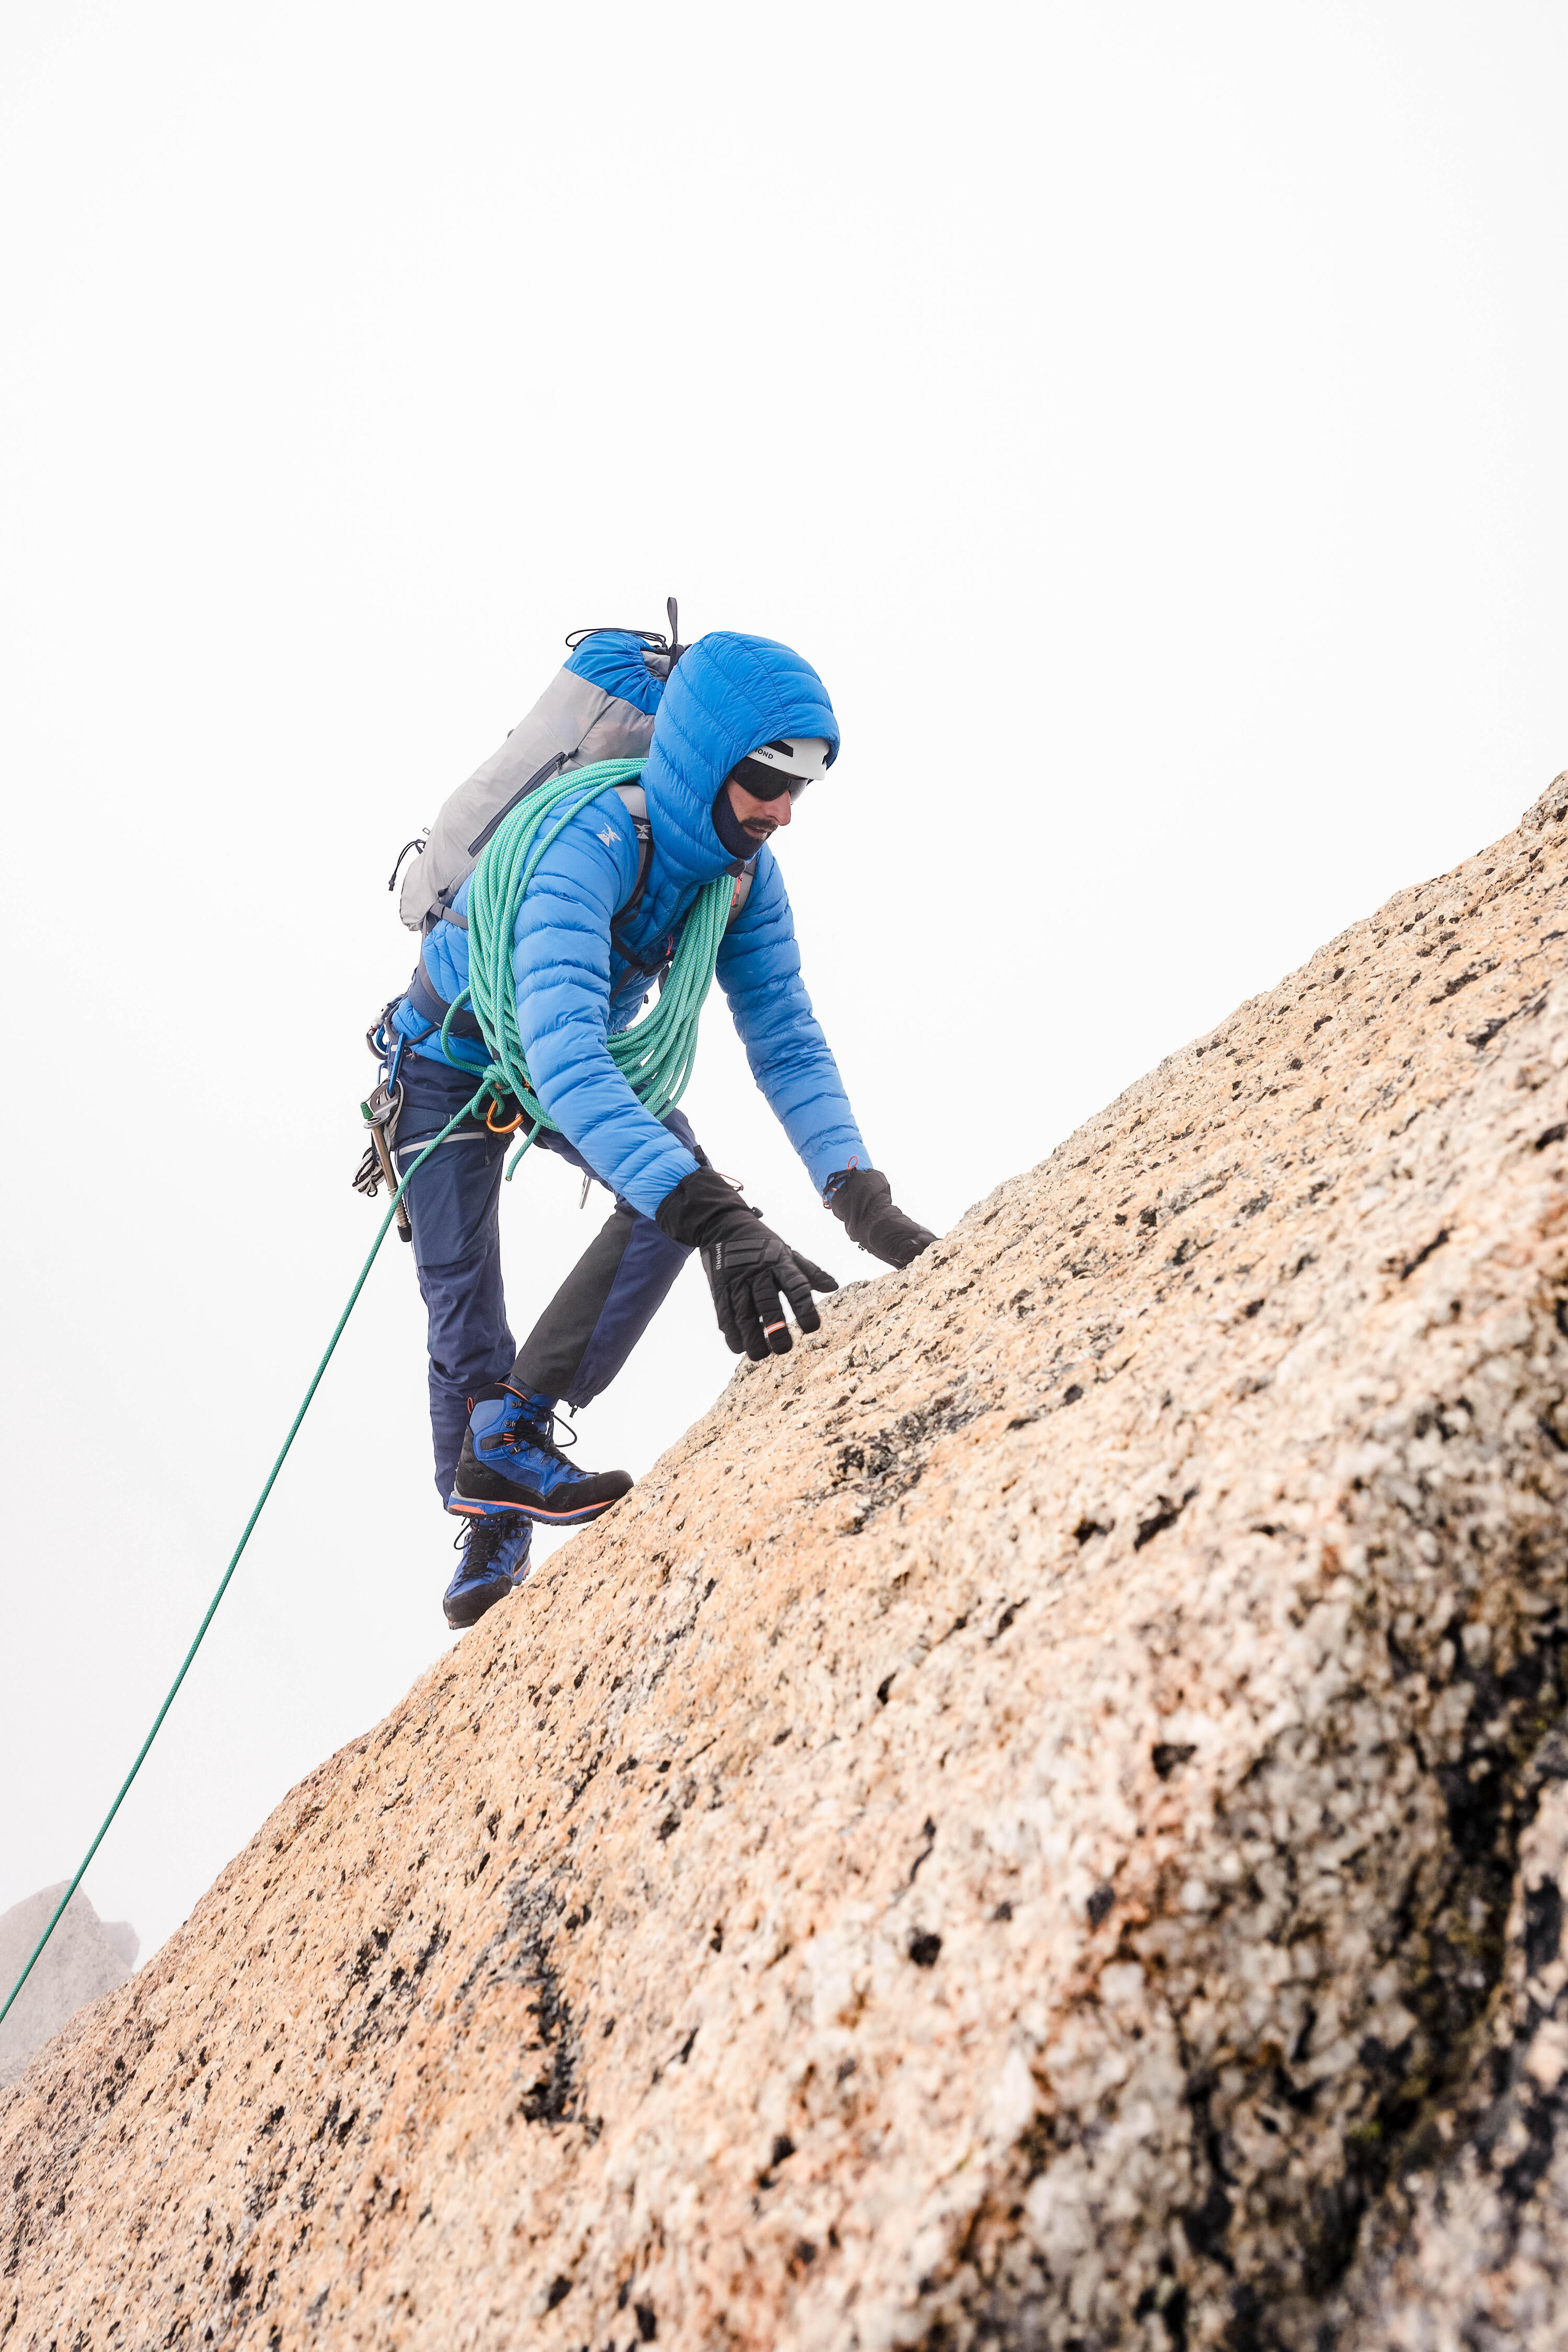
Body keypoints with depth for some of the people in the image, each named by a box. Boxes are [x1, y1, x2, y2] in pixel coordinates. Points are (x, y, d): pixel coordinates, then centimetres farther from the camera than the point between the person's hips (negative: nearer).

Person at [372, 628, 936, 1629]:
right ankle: (492, 1538, 17)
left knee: (684, 1184, -19)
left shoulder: (746, 871, -21)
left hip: (576, 1057, 5)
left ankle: (510, 1436, -12)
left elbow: (787, 1042, -18)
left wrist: (861, 1195, -34)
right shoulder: (588, 844, -43)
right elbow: (560, 1056, -56)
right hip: (454, 1054, -5)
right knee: (463, 1301, -1)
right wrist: (716, 1218, -66)